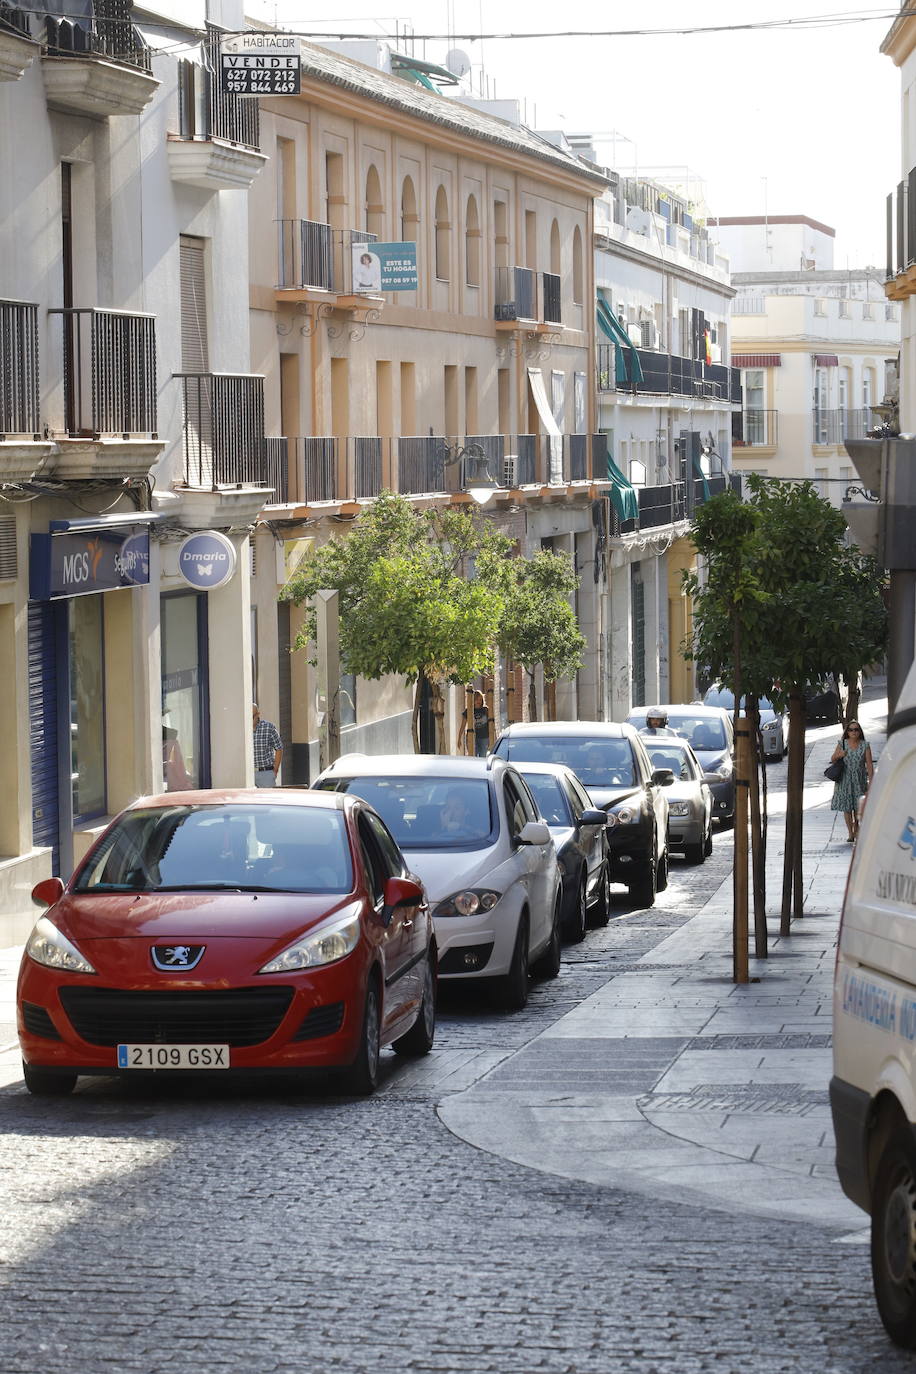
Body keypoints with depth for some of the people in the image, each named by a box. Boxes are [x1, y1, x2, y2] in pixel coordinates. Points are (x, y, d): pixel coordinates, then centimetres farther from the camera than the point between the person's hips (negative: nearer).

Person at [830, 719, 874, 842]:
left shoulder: (865, 745, -1)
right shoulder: (842, 744, 1)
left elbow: (869, 764, -3)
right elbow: (832, 760, 8)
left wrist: (871, 781, -10)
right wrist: (838, 755, -15)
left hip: (859, 780, -1)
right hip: (845, 779, 1)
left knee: (858, 807, 0)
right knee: (847, 807, 0)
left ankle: (857, 830, 20)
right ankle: (850, 833, 7)